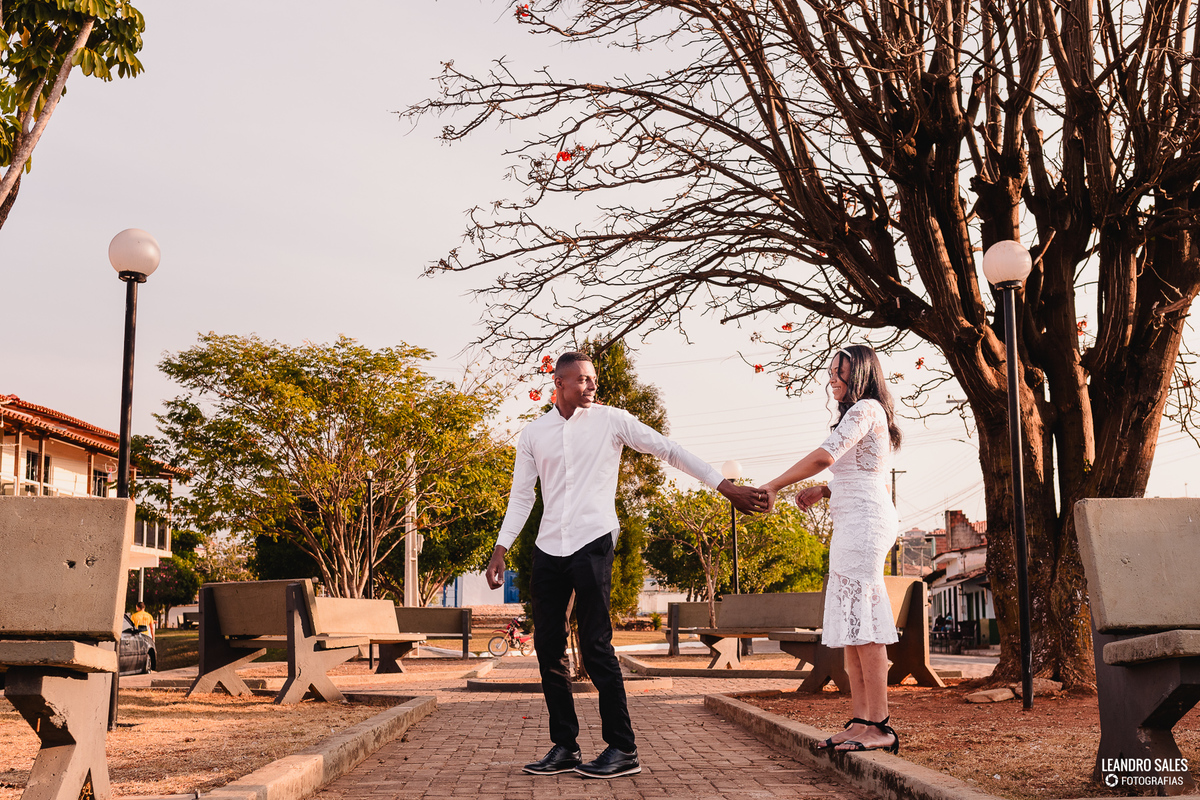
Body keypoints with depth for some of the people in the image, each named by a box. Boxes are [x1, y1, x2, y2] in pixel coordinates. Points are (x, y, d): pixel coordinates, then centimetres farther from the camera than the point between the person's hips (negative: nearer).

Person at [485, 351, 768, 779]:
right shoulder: (533, 434, 10)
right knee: (548, 648, 4)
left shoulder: (611, 420, 1)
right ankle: (564, 747, 15)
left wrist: (727, 487, -5)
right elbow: (521, 497, 13)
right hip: (548, 549, 4)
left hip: (593, 542, -4)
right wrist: (500, 551, 6)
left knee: (595, 646, -9)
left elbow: (669, 450, 0)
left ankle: (622, 749, -1)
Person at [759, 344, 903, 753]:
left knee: (863, 619, -12)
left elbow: (824, 456, -19)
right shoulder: (869, 414, 24)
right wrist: (823, 491, 13)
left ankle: (879, 726, -11)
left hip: (864, 520, -10)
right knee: (849, 622, 6)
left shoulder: (865, 409, -7)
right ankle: (861, 720, 7)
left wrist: (774, 485, -12)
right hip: (853, 523, 10)